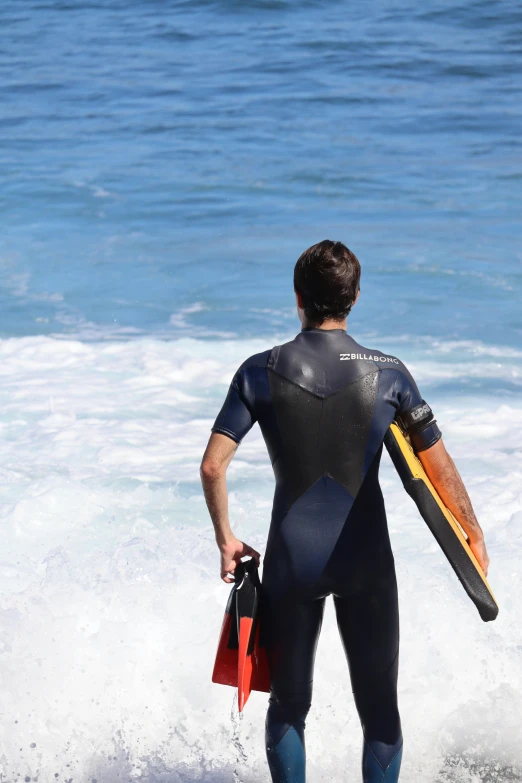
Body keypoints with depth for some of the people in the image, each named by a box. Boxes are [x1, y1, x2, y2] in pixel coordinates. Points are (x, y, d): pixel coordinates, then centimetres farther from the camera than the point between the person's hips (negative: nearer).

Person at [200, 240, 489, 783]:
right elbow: (437, 467, -1)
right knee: (380, 711, 11)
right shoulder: (387, 373, -5)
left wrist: (226, 540, 8)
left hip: (291, 560, 1)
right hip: (366, 560, 0)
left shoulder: (261, 371, -4)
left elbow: (212, 466, -6)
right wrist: (473, 535, 12)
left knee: (288, 707, 16)